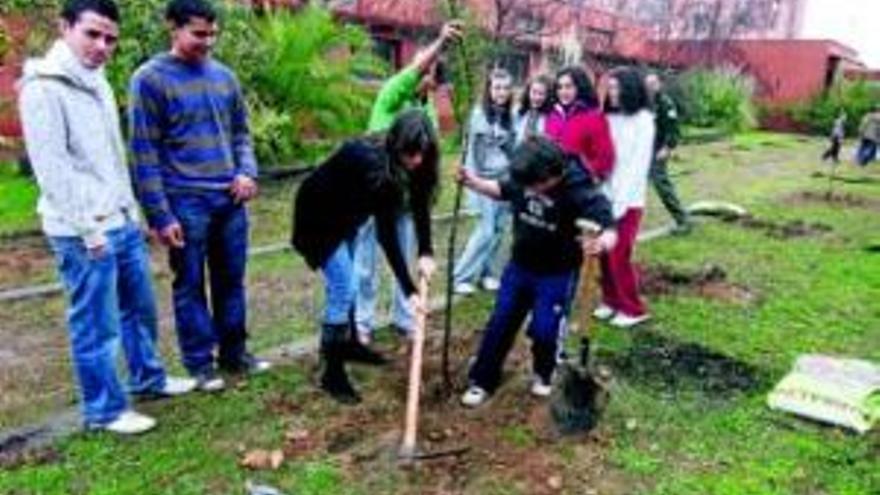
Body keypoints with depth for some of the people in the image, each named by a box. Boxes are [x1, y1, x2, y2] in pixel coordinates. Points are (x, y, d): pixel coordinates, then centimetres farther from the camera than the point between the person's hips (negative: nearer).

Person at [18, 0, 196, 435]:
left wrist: (130, 210, 16)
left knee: (140, 307, 19)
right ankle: (104, 410, 17)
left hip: (122, 222, 9)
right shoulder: (44, 87, -13)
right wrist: (87, 228, -18)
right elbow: (51, 168, -17)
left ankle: (148, 378, 38)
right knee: (96, 324, 2)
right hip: (83, 232, -9)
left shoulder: (96, 80, 13)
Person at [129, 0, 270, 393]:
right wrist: (160, 215, -12)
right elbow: (144, 153, -9)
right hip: (186, 202, -5)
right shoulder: (150, 79, -7)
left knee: (231, 280, 13)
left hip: (230, 199, 5)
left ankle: (234, 352, 27)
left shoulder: (224, 76, 9)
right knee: (190, 285, 6)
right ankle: (200, 362, 19)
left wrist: (247, 172, -3)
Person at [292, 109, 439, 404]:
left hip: (346, 214, 8)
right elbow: (386, 233, -38)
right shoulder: (371, 163, -37)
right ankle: (332, 374, 1)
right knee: (342, 289, -11)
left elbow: (420, 204, -6)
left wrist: (426, 252, -18)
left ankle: (346, 344, 42)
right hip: (319, 218, -8)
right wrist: (409, 290, -37)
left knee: (348, 283, 21)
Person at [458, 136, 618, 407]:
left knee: (544, 331, 4)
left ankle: (544, 374, 36)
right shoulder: (524, 179, -14)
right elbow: (503, 191, 9)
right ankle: (482, 381, 26)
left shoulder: (580, 192, -27)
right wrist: (474, 182, -7)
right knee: (500, 324, 10)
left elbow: (611, 231, -31)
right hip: (519, 266, 4)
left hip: (557, 275, -4)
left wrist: (601, 241, -55)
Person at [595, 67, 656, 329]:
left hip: (628, 200, -4)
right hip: (606, 196, 5)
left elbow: (639, 164, -9)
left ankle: (632, 308, 12)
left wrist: (621, 201, -13)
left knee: (619, 255, -3)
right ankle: (611, 300, 23)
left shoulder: (643, 120, -5)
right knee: (604, 253, 6)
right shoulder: (609, 118, 8)